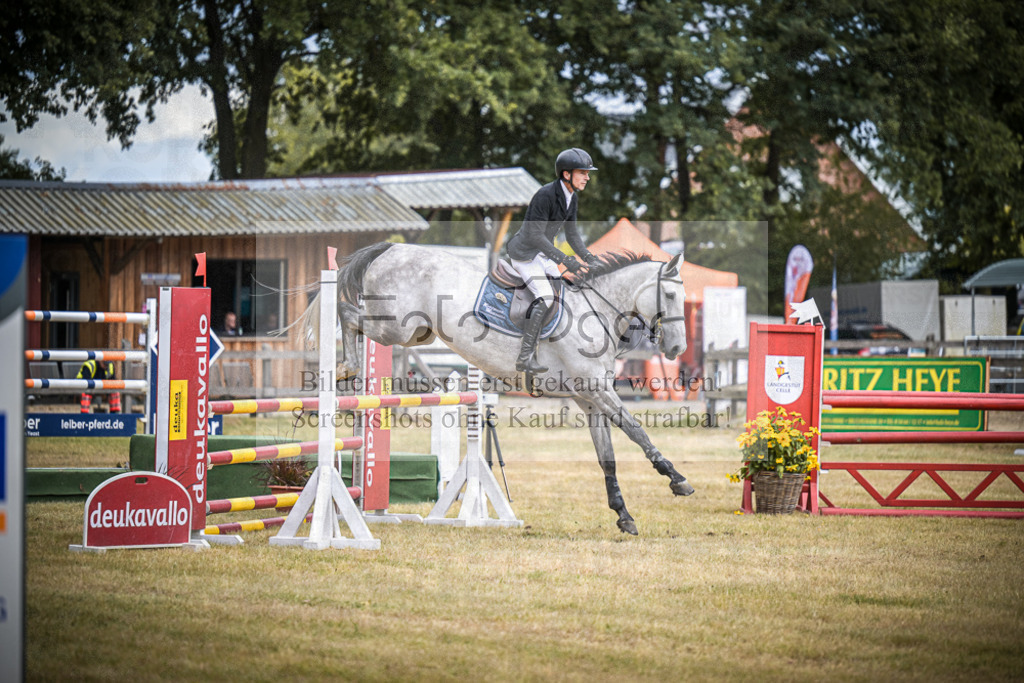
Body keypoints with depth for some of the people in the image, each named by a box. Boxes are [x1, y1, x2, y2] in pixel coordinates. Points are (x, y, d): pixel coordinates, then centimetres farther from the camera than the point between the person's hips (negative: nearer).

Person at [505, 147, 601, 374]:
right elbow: (535, 236, -28)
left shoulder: (572, 197, 1)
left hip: (542, 253, 9)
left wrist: (588, 258, -3)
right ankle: (524, 359, -21)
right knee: (545, 298, -22)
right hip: (524, 252, -9)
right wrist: (565, 260, -30)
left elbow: (572, 233, 10)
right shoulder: (545, 195, -27)